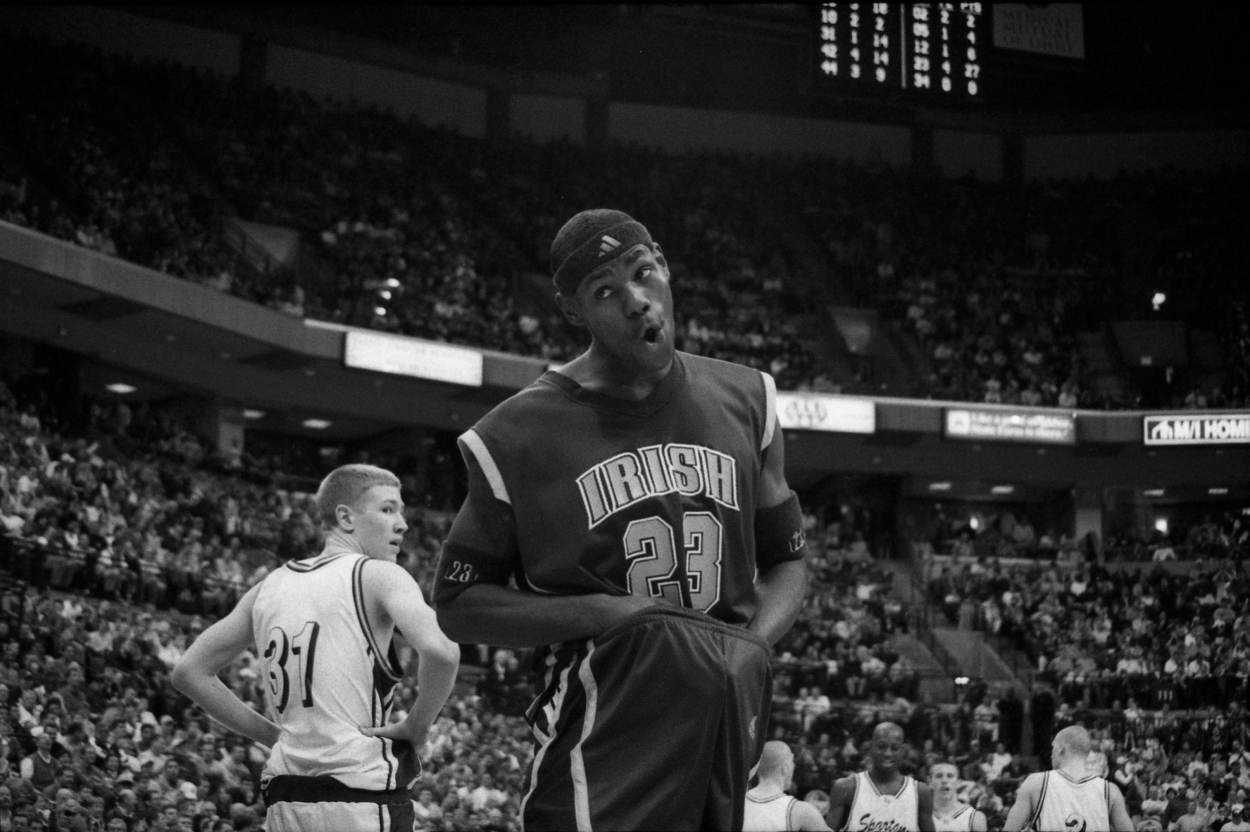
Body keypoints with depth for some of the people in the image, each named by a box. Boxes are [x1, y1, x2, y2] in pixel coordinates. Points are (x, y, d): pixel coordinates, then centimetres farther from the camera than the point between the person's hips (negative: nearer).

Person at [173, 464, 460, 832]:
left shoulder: (269, 588, 14)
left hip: (285, 802, 6)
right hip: (363, 798, -6)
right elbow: (440, 651, -22)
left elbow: (188, 671, 17)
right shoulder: (380, 576, -4)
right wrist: (416, 726, -5)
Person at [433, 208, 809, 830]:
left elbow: (787, 562, 17)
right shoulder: (522, 435, -5)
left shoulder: (745, 401, 8)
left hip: (727, 719, 4)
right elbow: (458, 604, 0)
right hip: (601, 735, -4)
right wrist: (600, 613, -13)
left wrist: (751, 646, -3)